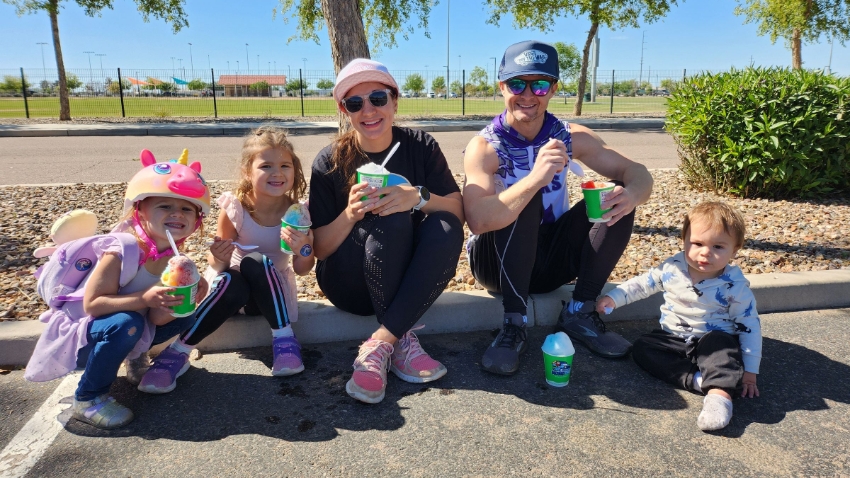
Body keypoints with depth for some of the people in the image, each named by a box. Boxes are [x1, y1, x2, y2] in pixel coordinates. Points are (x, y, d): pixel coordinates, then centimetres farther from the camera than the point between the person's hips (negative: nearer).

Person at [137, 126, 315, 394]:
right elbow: (218, 266, -11)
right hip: (234, 288, 0)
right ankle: (178, 352, -19)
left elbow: (302, 270, -9)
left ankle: (284, 339, -21)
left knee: (254, 262, -32)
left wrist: (302, 249, -31)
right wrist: (218, 259, -35)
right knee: (231, 283, -36)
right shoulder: (234, 208, -17)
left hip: (272, 290, 0)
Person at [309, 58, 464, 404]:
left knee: (446, 228, -27)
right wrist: (350, 214, -28)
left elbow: (458, 213, -9)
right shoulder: (330, 162, -8)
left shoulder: (421, 146, -4)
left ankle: (379, 345, -27)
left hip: (409, 279, 3)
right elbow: (320, 249, -8)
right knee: (392, 220, -30)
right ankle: (402, 341, -21)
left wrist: (419, 197, -29)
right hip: (350, 283, -2)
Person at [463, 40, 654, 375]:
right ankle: (514, 325, -24)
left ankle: (580, 313, -7)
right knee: (524, 201, -31)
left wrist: (632, 193, -31)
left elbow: (638, 174, -6)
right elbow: (477, 221, -34)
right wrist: (535, 178, -48)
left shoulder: (571, 138, -5)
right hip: (498, 263, -4)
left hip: (553, 259, 5)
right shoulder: (485, 146, -18)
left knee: (619, 197, -13)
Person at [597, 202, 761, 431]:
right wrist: (614, 297, -3)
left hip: (715, 341, -3)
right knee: (642, 347, -21)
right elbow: (642, 284, 8)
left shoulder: (735, 286, -12)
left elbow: (749, 326, -7)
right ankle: (698, 380, -31)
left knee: (720, 344, -37)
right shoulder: (672, 268, -7)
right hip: (674, 340, 4)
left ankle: (720, 393, -49)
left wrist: (749, 371, -10)